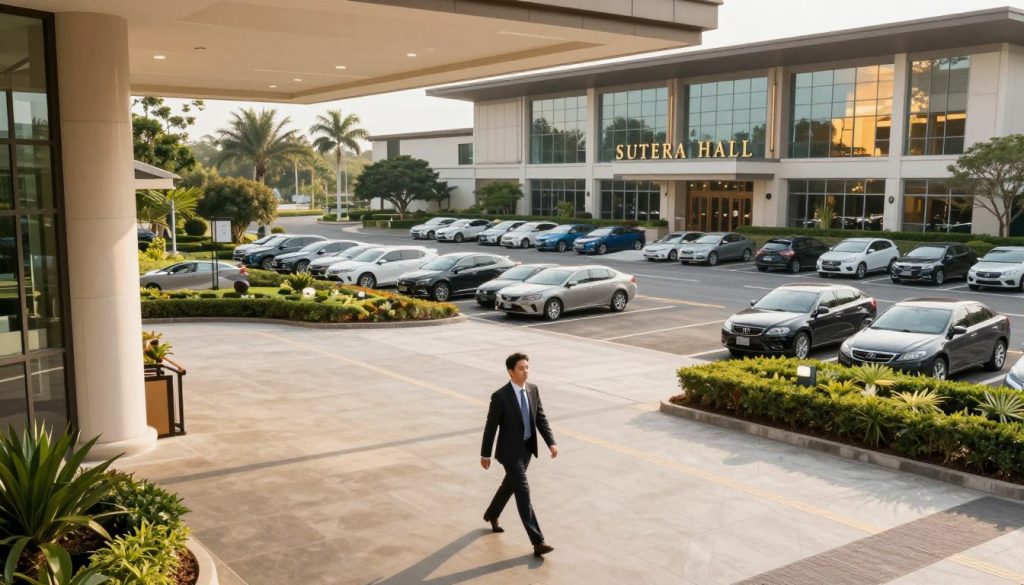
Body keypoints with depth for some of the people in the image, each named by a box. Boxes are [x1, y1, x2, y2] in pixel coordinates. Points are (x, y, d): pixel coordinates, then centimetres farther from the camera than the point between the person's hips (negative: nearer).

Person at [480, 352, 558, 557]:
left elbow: (541, 418, 3)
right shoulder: (500, 396, -18)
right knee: (523, 492, -9)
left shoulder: (533, 390, 0)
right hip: (510, 450, -7)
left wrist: (551, 442, -8)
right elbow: (491, 427, -11)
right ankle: (538, 542, -10)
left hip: (527, 448, 7)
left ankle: (491, 514, 50)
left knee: (510, 484, 23)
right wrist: (485, 454, -5)